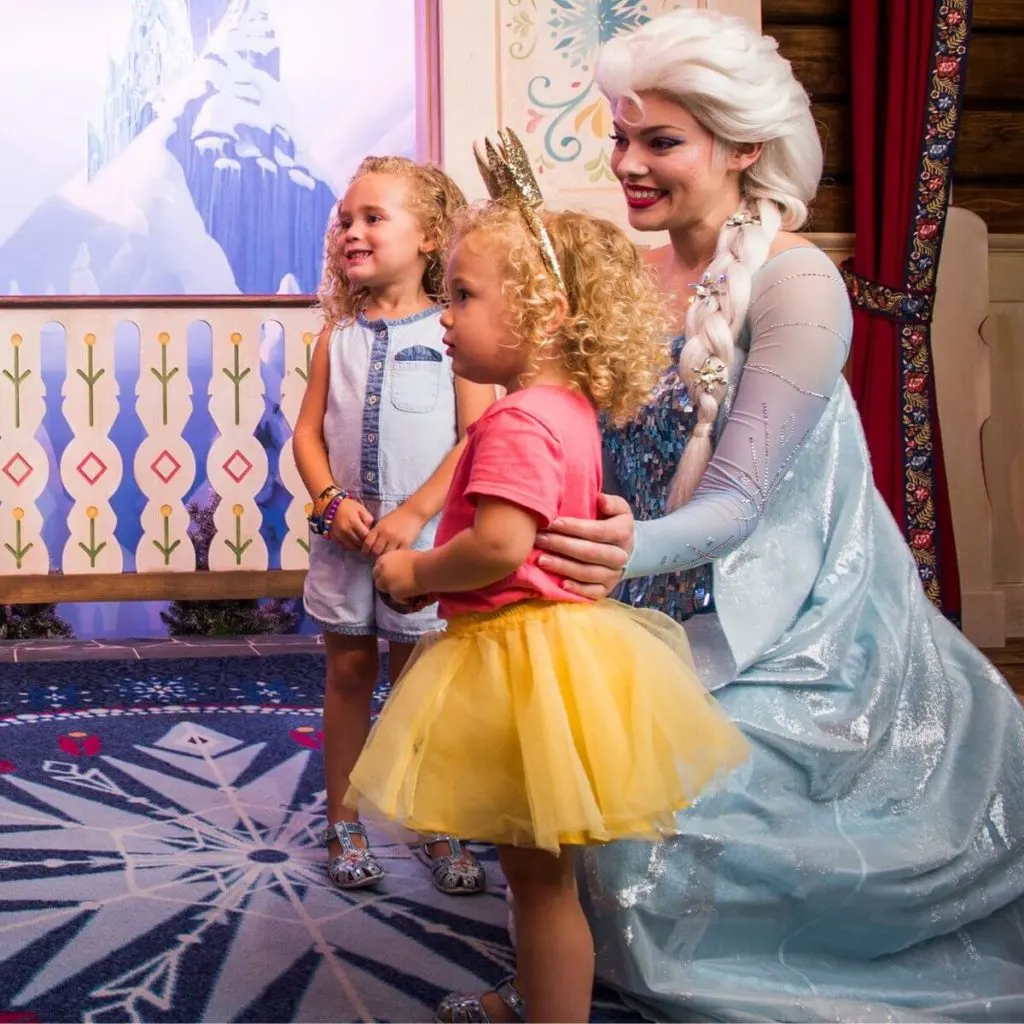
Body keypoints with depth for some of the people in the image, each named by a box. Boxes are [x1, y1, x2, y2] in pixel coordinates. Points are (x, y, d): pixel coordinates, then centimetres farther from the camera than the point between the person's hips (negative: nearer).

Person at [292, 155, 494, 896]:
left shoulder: (452, 331, -6)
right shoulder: (339, 335, 6)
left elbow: (478, 434, -12)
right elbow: (308, 431, 5)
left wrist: (414, 513, -18)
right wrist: (331, 501, -12)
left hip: (423, 537, -3)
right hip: (345, 535, 3)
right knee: (348, 671, 12)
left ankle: (438, 827, 21)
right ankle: (344, 822, 24)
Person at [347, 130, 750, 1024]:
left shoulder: (518, 423, -21)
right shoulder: (571, 408, 10)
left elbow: (498, 547, -30)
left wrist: (415, 572, -12)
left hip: (522, 653, -11)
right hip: (546, 638, 11)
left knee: (540, 873, 1)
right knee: (534, 865, 25)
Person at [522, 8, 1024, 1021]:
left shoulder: (794, 283, -20)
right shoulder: (636, 270, 0)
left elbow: (738, 500, -25)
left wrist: (635, 549, -44)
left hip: (775, 636, -6)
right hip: (668, 620, 6)